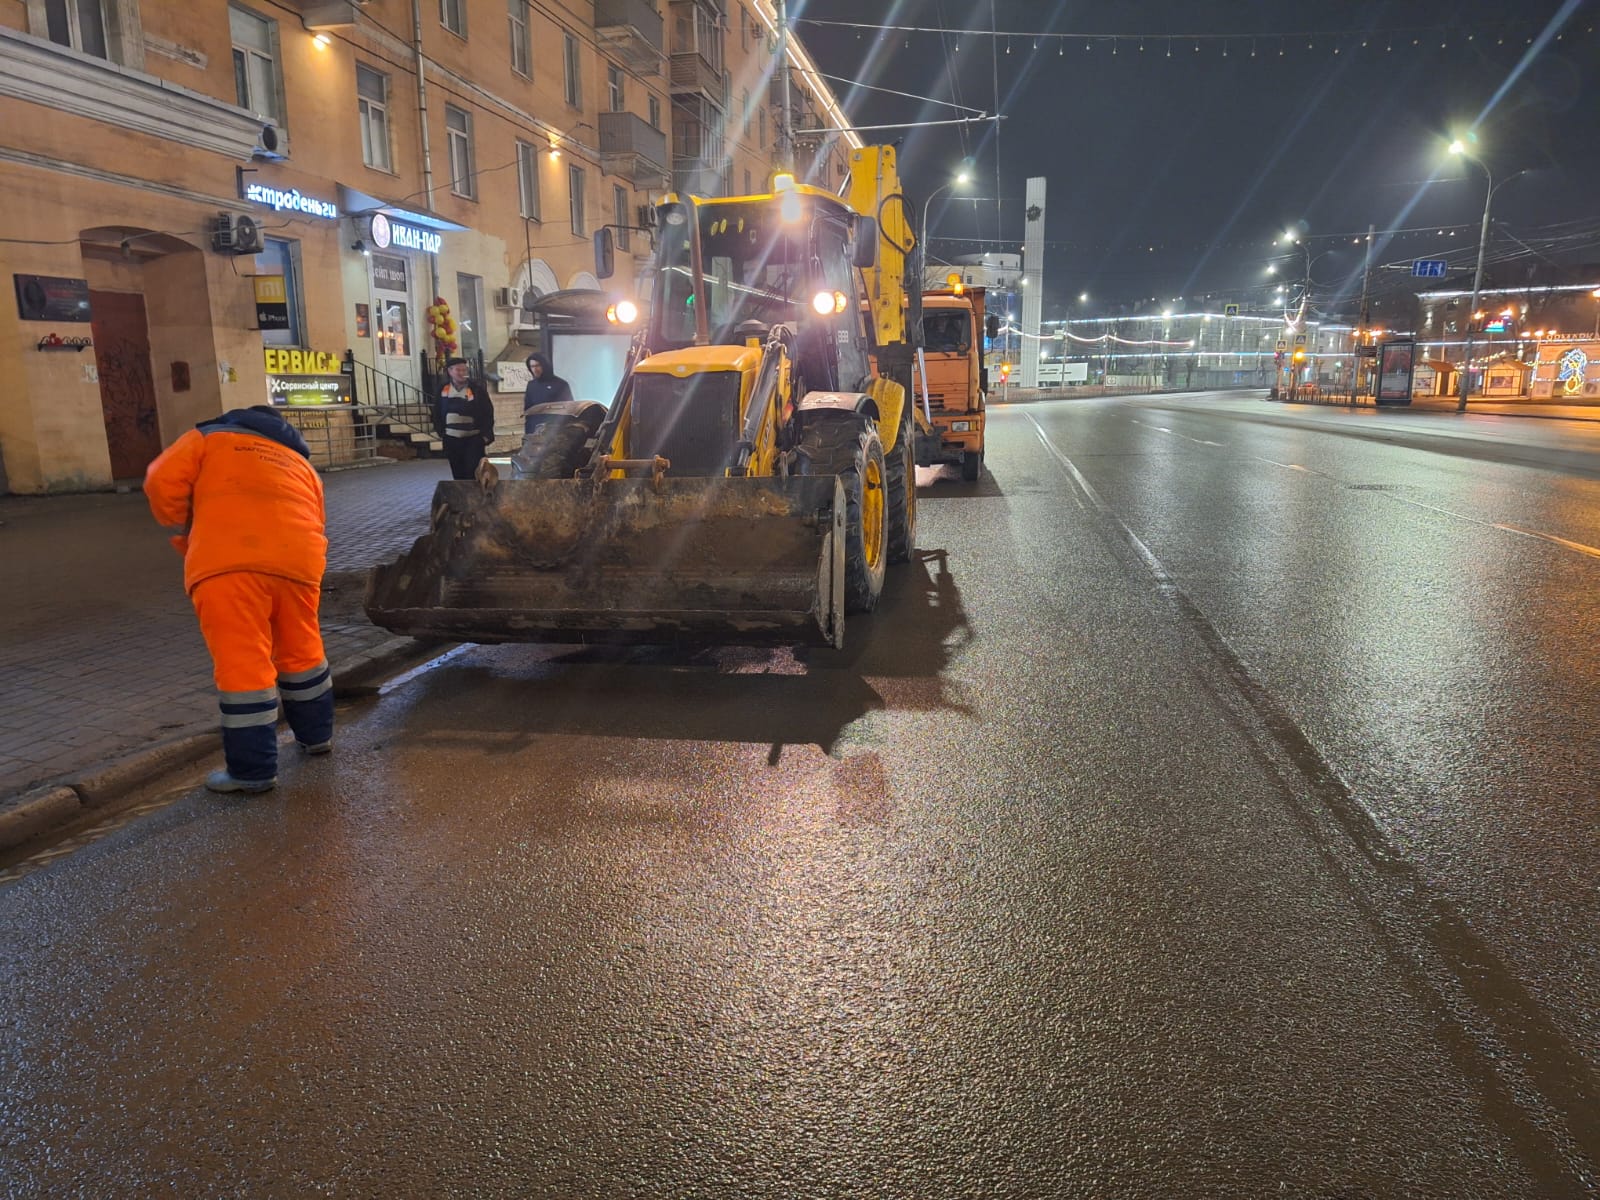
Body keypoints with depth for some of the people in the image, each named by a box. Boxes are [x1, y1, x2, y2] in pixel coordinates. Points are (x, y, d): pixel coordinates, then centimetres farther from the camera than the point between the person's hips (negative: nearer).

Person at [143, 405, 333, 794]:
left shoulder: (210, 437, 23)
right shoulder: (302, 462, 34)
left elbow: (162, 483, 9)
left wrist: (185, 529, 23)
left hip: (229, 561, -4)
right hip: (297, 559, 4)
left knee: (242, 662, -2)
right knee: (301, 650, 23)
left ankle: (253, 771, 2)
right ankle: (316, 736, 37)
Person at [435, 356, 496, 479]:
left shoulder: (477, 388, -8)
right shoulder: (443, 389, 2)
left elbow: (488, 412, -5)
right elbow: (437, 412, 11)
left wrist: (486, 435, -8)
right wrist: (440, 432, 7)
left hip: (473, 439, -3)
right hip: (451, 439, 4)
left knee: (473, 473, -5)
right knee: (458, 473, 12)